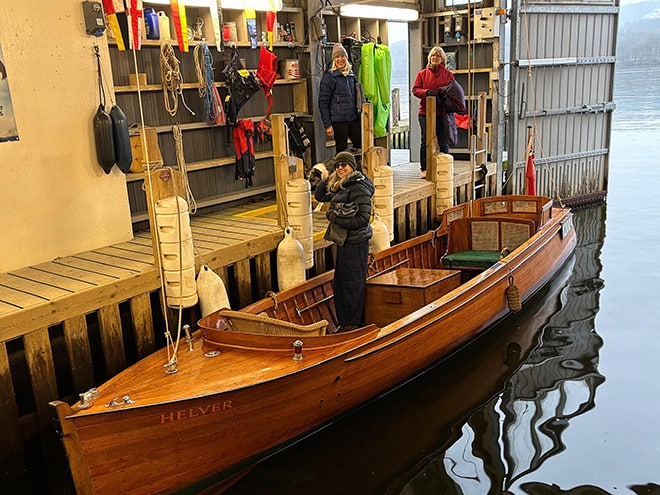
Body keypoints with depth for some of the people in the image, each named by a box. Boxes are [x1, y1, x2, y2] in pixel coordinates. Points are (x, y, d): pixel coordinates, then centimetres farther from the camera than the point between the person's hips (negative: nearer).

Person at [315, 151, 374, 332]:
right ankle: (344, 320, 28)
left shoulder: (359, 188, -17)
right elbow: (319, 195, 19)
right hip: (344, 241, 10)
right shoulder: (340, 187, 11)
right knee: (340, 283, 16)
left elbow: (363, 219, -22)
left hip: (355, 242, -10)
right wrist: (329, 178, 4)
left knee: (353, 283, 1)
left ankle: (353, 323, 12)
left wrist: (336, 219, -18)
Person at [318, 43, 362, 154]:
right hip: (339, 120, -5)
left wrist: (360, 116, 14)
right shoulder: (329, 76, -3)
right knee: (342, 151, 0)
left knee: (362, 146, 2)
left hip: (353, 119, 5)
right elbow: (323, 103, -7)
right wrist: (327, 125, -13)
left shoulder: (351, 75, 13)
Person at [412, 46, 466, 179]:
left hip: (442, 114, 1)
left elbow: (454, 91, 8)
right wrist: (426, 92, -16)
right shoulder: (422, 74, 8)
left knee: (443, 143, 5)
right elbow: (415, 89, 3)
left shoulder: (448, 75, 9)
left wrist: (445, 93, -14)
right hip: (425, 113, 0)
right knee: (426, 141, 2)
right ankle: (424, 169, 9)